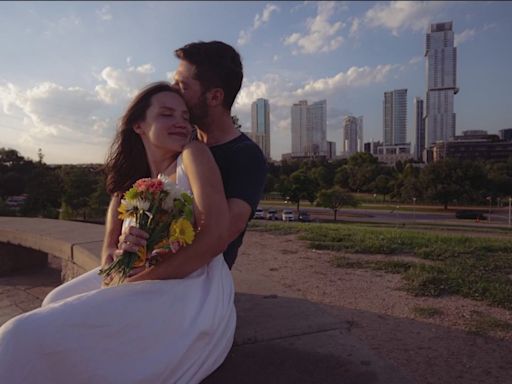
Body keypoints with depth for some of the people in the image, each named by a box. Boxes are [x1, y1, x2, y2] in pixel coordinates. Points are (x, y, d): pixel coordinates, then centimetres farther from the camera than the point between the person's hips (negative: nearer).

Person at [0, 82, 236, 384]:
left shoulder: (193, 155, -4)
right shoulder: (130, 187, 15)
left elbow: (216, 235, -16)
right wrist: (122, 255, -15)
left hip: (192, 295, -7)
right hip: (146, 291, 7)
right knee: (56, 304, 25)